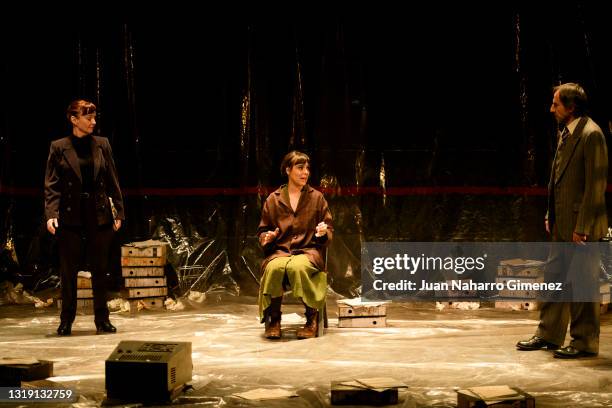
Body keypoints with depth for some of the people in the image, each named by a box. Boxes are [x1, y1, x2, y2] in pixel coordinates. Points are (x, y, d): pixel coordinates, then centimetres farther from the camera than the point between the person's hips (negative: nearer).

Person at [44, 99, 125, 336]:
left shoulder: (102, 145, 6)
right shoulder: (59, 147, 0)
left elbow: (112, 181, 8)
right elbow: (52, 185, -3)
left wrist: (118, 212, 4)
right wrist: (51, 214, -15)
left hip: (99, 216, 2)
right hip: (70, 216, -2)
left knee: (99, 270, 6)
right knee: (68, 271, 4)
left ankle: (102, 320, 15)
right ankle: (66, 321, 16)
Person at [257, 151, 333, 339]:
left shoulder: (317, 198, 13)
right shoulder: (273, 199, 13)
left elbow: (329, 231, 15)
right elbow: (262, 231, 20)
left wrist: (323, 233, -8)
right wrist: (266, 238, -3)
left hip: (309, 251, -1)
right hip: (279, 251, 1)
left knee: (298, 267, -38)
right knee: (274, 267, -37)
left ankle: (312, 318, -21)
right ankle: (273, 320, -19)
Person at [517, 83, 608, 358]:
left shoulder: (591, 134, -15)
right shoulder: (565, 132, 14)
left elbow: (596, 184, -18)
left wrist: (582, 227, -19)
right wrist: (551, 215, 13)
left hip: (582, 225, -9)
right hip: (562, 224, 9)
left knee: (583, 283, -1)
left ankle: (585, 342, 10)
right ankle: (548, 335, 23)